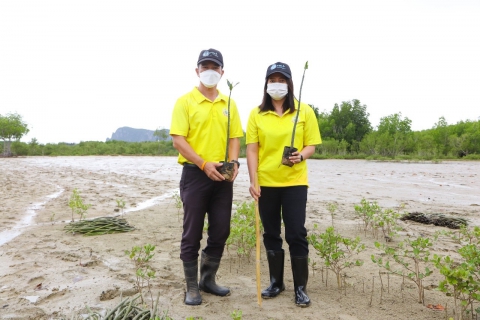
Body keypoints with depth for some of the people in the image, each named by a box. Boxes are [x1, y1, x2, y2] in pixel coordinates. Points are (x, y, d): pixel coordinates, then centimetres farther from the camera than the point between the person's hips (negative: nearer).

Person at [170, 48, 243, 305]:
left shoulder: (229, 104, 11)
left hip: (222, 176, 5)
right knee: (192, 234, 3)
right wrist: (204, 164, -19)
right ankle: (192, 287, 18)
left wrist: (233, 162, -8)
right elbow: (178, 140, -11)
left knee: (220, 232, 11)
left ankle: (208, 279, 29)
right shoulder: (185, 101, -3)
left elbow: (235, 137, 11)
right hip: (195, 174, -4)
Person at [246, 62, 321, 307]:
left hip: (294, 182, -1)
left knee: (296, 234, 0)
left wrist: (301, 155, -20)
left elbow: (311, 145, 1)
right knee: (271, 234, 11)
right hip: (266, 183, 2)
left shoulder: (304, 111, 0)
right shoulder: (257, 114, 2)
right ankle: (276, 282, 28)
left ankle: (300, 287, 16)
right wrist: (253, 181, -7)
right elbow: (252, 150, 0)